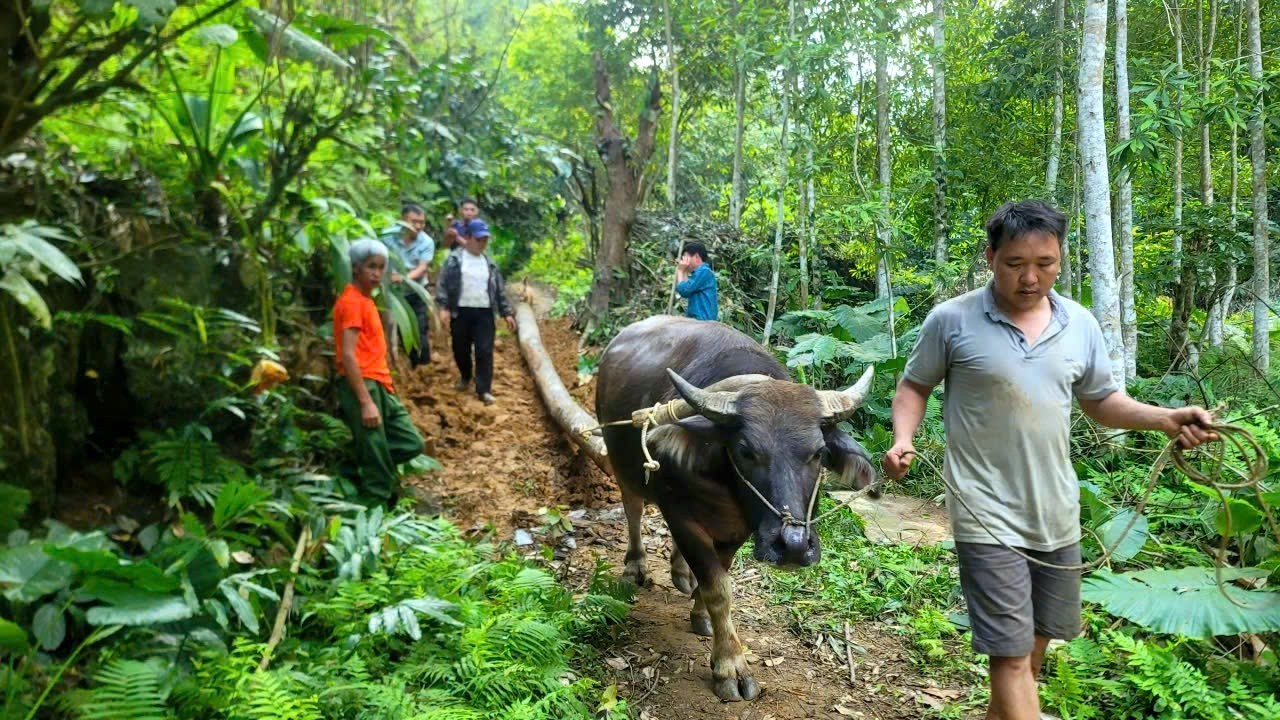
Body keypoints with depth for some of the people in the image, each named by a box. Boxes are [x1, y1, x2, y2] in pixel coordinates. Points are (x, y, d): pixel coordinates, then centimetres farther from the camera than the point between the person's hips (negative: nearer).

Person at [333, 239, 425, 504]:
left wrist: (380, 392, 17)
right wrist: (365, 402, -21)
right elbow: (348, 355, -18)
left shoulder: (365, 300, 17)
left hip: (380, 386, 9)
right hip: (362, 387, -9)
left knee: (411, 444, 11)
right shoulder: (351, 301, -12)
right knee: (377, 459, -3)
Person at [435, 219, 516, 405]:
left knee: (485, 351, -5)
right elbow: (443, 284, -6)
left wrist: (507, 313, 11)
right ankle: (465, 377, 37)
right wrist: (444, 308, -16)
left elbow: (500, 290, 14)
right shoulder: (455, 259, -1)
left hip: (484, 313, 2)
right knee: (461, 350, 11)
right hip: (460, 312, -2)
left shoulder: (490, 263, 11)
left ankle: (484, 389, 0)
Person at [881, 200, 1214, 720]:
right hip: (988, 515, -5)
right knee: (1011, 652, -4)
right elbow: (914, 385, 0)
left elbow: (1102, 401, 12)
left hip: (1056, 513, 6)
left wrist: (1167, 419, -4)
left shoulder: (1080, 325, 2)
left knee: (1038, 636, 21)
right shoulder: (952, 320, -11)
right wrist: (903, 441, -17)